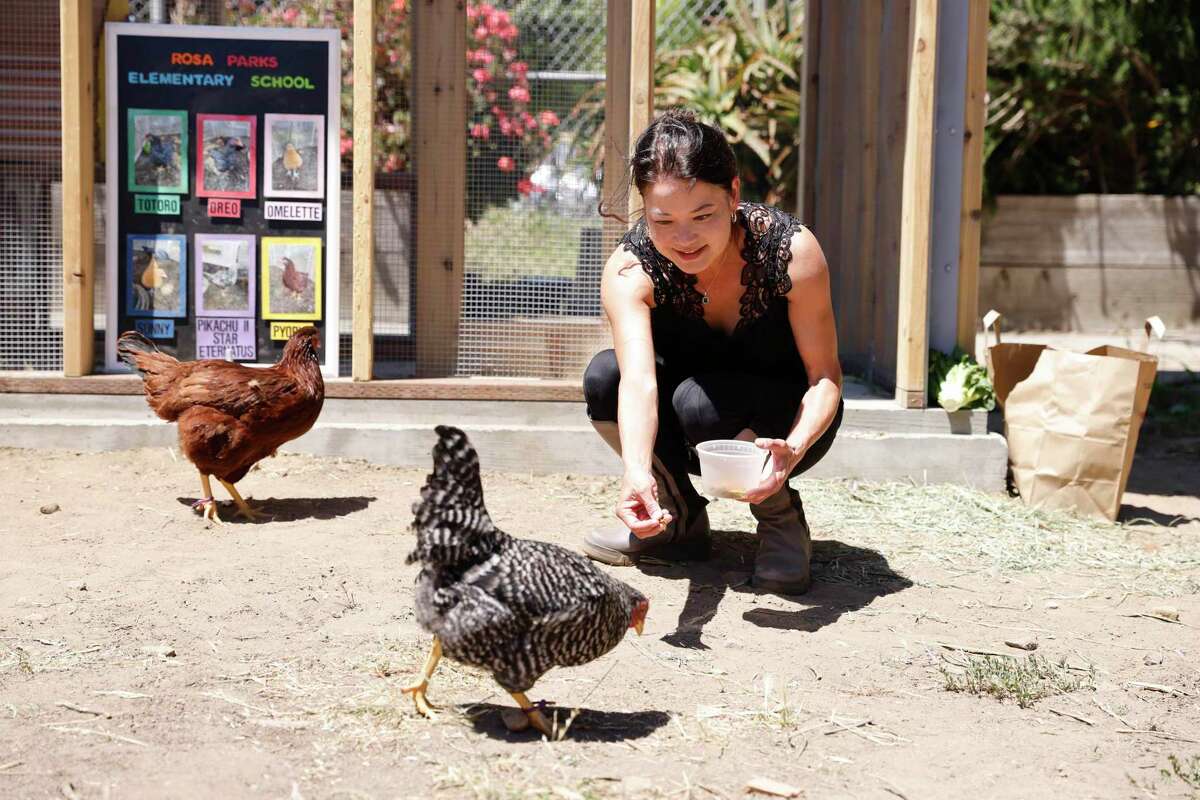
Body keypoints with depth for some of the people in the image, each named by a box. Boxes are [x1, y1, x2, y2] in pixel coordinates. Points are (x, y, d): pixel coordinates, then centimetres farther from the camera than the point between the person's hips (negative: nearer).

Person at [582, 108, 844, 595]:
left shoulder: (792, 250, -28)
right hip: (695, 440, 3)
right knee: (603, 376, -25)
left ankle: (781, 519, -4)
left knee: (700, 401, -33)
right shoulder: (629, 271, -25)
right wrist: (637, 473, -60)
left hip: (782, 422, -2)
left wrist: (793, 448, -45)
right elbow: (639, 380, -40)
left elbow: (825, 375, -23)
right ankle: (679, 521, -2)